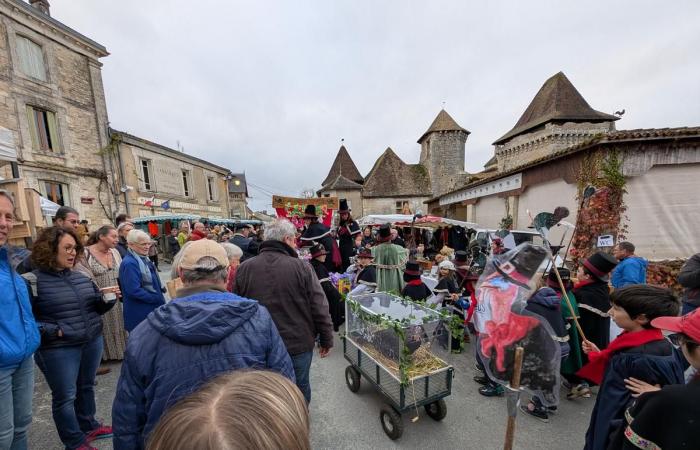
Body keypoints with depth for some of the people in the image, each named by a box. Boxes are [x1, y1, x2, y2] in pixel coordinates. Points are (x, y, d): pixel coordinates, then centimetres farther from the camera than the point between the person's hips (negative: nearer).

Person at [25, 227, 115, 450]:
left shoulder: (81, 277, 5)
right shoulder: (32, 281, -12)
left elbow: (96, 307, 11)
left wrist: (106, 298, -10)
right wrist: (50, 331, -21)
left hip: (92, 342, 5)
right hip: (58, 349, -5)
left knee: (87, 387, 20)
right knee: (65, 396, 9)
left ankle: (89, 426, 40)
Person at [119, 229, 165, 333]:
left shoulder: (143, 258, 8)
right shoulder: (129, 263, -22)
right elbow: (134, 291, -27)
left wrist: (160, 291, 3)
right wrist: (158, 299, -19)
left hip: (152, 309, 9)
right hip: (140, 314, -9)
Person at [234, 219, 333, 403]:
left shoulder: (244, 269, -7)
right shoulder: (302, 267, -17)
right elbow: (320, 309, -14)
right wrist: (326, 340, 0)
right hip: (298, 346, -2)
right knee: (300, 390, 19)